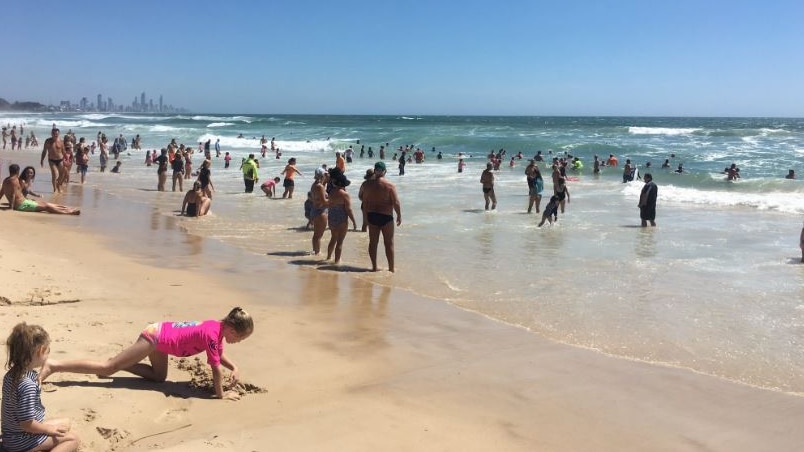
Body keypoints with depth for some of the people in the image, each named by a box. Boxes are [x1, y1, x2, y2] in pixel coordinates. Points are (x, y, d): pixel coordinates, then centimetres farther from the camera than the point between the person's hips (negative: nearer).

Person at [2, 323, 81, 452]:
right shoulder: (27, 384, -31)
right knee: (74, 439, -4)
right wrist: (50, 429, -14)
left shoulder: (11, 374, -1)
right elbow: (26, 423, -26)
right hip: (21, 440, -10)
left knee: (66, 423, 22)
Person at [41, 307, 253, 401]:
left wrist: (234, 367, 4)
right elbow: (216, 368, -22)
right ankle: (54, 366, -1)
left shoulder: (218, 326, 1)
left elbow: (219, 355, 18)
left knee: (159, 377, 19)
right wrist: (221, 394, -12)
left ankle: (118, 363, 19)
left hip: (160, 332, 9)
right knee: (108, 368, -3)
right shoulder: (212, 334, -26)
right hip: (155, 337, -9)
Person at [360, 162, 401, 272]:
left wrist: (366, 215, 15)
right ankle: (391, 268, 7)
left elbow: (364, 201, 5)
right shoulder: (389, 185, -11)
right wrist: (399, 216, 0)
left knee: (373, 242, 11)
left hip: (371, 215, 4)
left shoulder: (368, 184, 1)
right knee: (389, 243, 4)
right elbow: (396, 203, -12)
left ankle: (374, 267, 17)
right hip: (386, 217, -4)